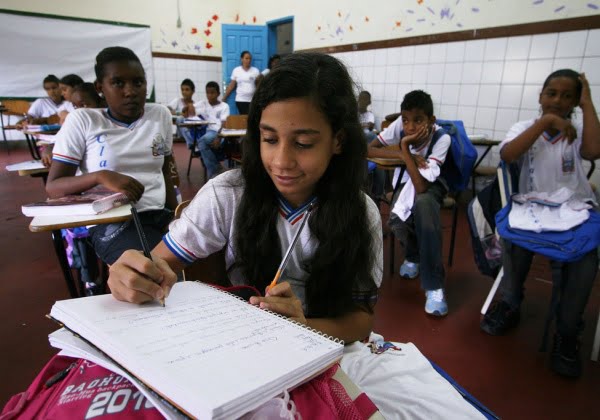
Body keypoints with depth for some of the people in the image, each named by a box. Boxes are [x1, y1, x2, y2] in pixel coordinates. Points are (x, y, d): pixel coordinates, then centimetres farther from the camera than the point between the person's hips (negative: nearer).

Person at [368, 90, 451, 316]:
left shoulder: (442, 138, -28)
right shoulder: (399, 125, -21)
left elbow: (421, 188, -35)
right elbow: (368, 149, -17)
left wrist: (405, 148, -36)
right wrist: (402, 154, -28)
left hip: (430, 183, -2)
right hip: (405, 180, 2)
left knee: (423, 203, -39)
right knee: (397, 220, -31)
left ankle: (434, 285, -30)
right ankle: (414, 255, 8)